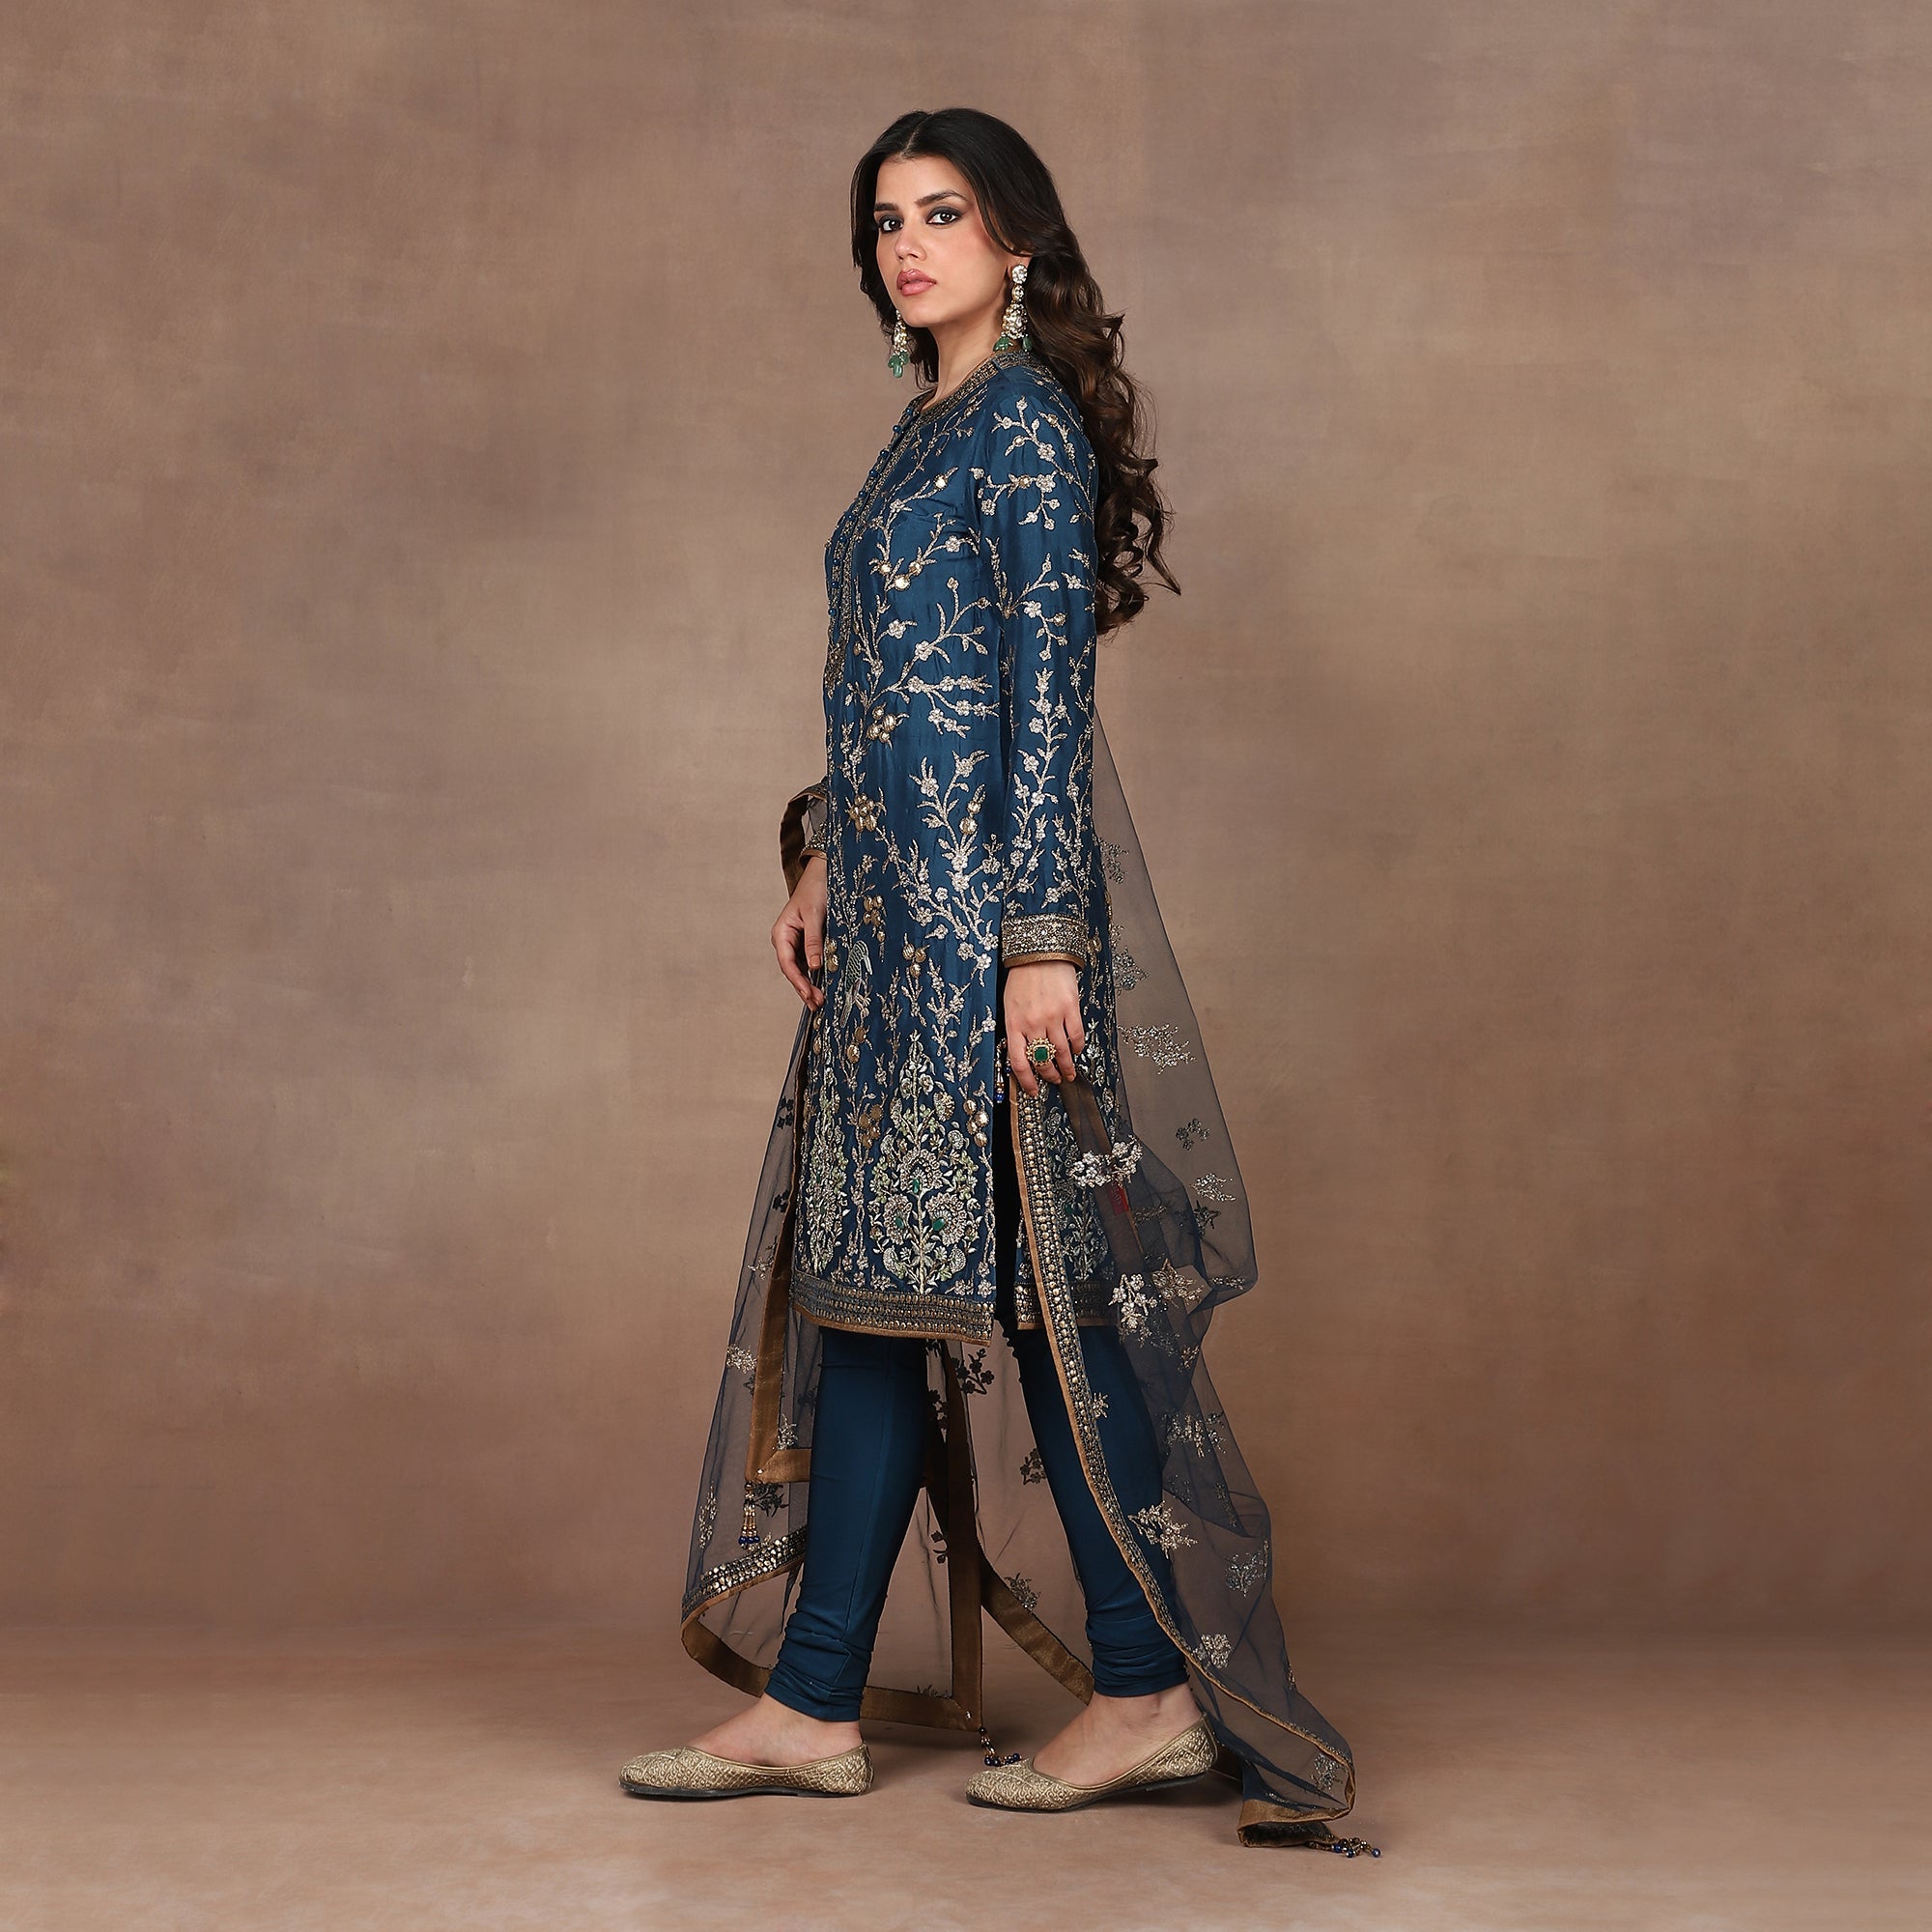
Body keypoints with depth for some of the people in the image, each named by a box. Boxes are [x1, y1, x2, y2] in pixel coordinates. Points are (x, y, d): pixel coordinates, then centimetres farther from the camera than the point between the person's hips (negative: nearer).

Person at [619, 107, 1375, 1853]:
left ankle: (1149, 1688, 5)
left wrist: (1041, 939, -20)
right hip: (905, 893, 9)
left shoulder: (1024, 421, -8)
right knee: (871, 1275, 8)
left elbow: (1051, 691, -15)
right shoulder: (934, 429, 19)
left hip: (989, 885, -9)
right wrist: (824, 856, 14)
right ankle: (812, 1702, 14)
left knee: (1025, 1275, -5)